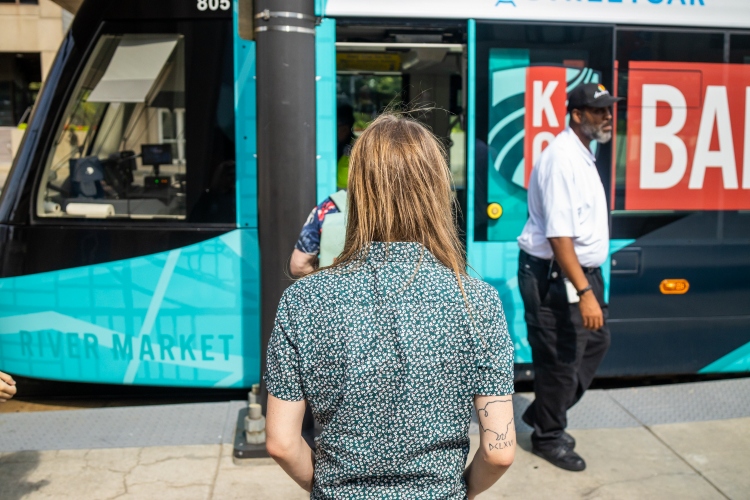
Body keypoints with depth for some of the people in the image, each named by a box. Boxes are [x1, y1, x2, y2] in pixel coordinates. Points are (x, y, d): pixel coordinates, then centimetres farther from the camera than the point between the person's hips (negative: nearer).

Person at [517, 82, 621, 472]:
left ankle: (544, 413, 34)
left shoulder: (582, 154, 11)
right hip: (555, 276, -10)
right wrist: (584, 292, -31)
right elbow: (558, 236, -28)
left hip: (583, 271, 10)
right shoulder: (562, 159, -21)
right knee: (560, 359, 2)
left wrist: (589, 284, 19)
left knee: (595, 343, 19)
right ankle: (548, 437, 23)